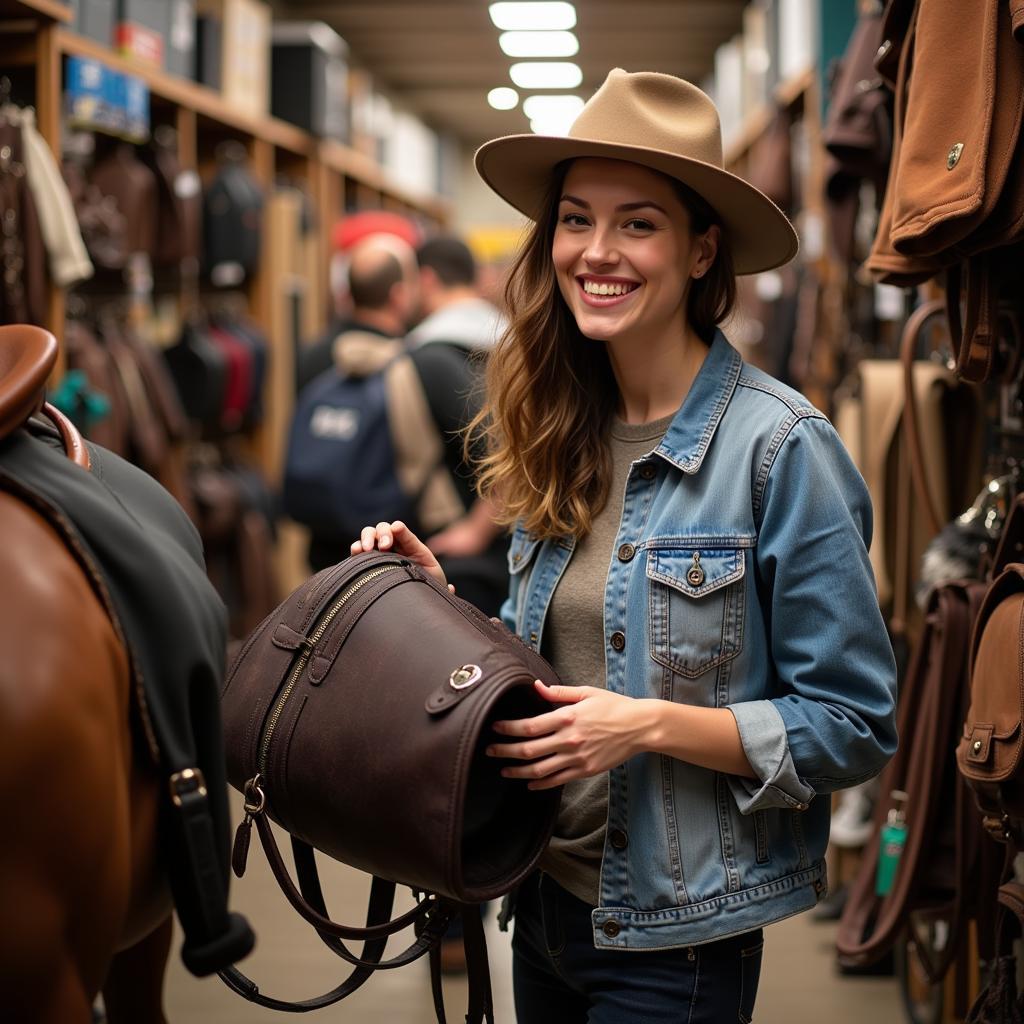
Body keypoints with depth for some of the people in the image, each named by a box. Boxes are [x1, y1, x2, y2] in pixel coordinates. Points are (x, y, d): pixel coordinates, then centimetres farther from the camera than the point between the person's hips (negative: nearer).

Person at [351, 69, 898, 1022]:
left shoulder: (779, 445, -16)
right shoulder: (564, 437, 3)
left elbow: (854, 726, -14)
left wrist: (652, 724, -23)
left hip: (674, 939, -6)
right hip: (542, 898, 6)